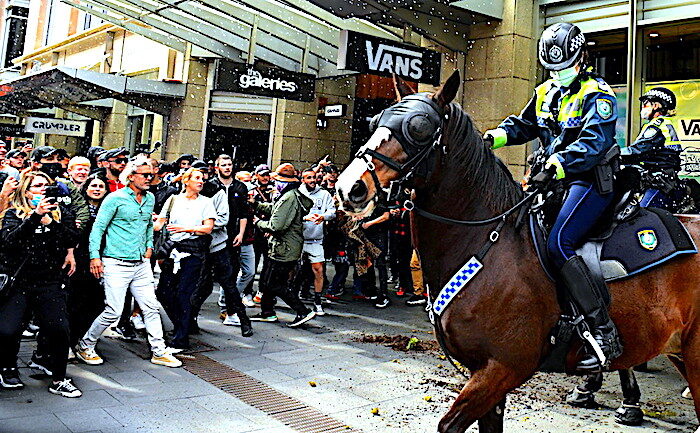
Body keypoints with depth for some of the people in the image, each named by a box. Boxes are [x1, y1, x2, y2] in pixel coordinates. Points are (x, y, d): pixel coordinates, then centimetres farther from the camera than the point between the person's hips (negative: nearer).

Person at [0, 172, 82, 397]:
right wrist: (35, 217, -21)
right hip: (18, 282, -1)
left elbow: (72, 240, -2)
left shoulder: (61, 212, 10)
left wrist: (50, 222, -13)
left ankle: (58, 380, 11)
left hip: (50, 283, 1)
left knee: (59, 329, -7)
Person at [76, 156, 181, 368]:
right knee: (113, 311, -5)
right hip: (117, 264, -6)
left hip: (141, 263, 7)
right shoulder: (116, 198, -8)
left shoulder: (150, 199, 11)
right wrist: (95, 256, -13)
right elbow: (98, 228, -7)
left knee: (151, 307, 7)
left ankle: (159, 351, 16)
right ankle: (85, 346, 18)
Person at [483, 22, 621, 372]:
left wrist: (555, 167, -33)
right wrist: (493, 137, 6)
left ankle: (605, 333, -22)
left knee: (558, 244, -25)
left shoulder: (597, 94, -7)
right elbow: (523, 126, 26)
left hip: (590, 181, -9)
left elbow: (592, 143, -20)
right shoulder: (545, 93, 16)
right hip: (555, 180, 9)